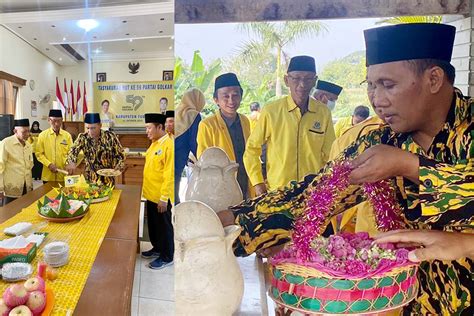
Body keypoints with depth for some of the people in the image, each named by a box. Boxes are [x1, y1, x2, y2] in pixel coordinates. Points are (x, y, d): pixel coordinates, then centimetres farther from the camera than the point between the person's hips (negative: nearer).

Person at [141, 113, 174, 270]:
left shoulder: (169, 145, -20)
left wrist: (164, 198, -21)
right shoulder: (154, 144, 8)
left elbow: (170, 174, -22)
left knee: (164, 226, 6)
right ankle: (157, 248, 39)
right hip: (151, 194, 9)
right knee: (153, 224, 21)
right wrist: (148, 190, 17)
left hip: (161, 197, -9)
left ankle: (167, 257, 20)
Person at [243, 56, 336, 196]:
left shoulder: (324, 113, -1)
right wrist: (258, 183, -3)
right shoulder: (270, 111, -8)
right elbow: (252, 149, 1)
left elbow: (329, 156, 7)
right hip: (276, 191, -1)